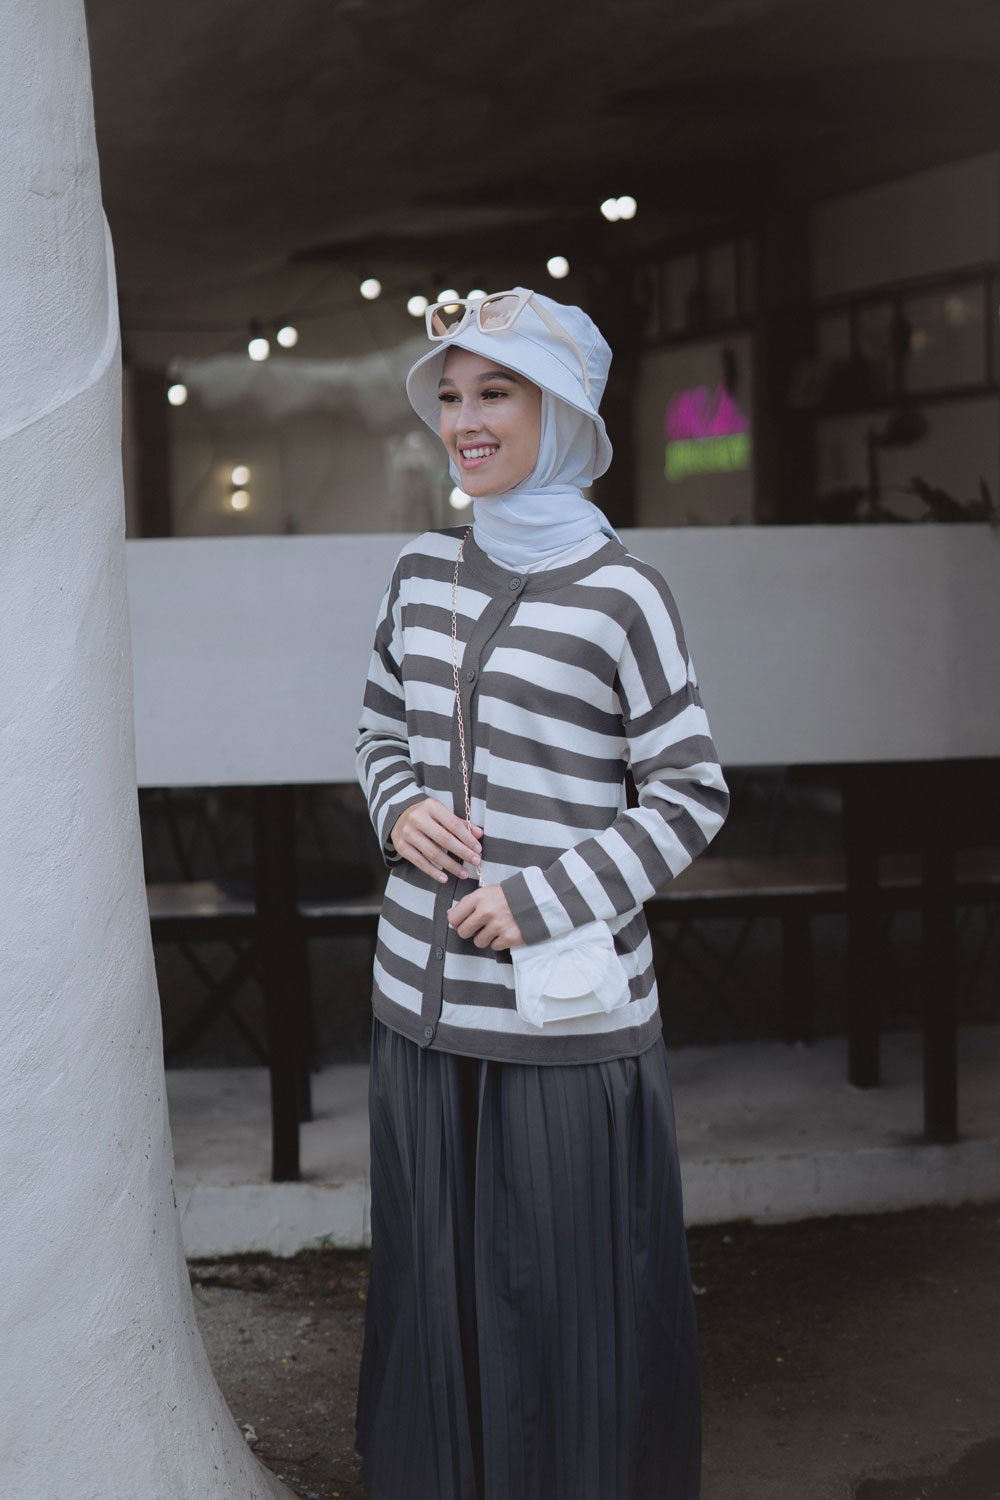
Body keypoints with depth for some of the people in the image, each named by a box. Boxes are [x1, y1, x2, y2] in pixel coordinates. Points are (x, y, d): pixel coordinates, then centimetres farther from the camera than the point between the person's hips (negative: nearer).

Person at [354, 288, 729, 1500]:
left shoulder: (618, 597, -8)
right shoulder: (422, 575, 7)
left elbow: (692, 794, -6)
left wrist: (549, 900, -14)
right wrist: (398, 808, -2)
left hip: (565, 1009, -5)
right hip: (425, 998, 5)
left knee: (570, 1290, 3)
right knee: (437, 1282, 14)